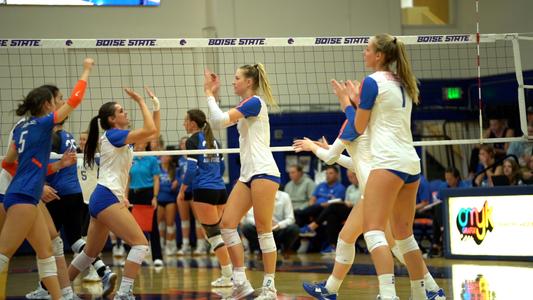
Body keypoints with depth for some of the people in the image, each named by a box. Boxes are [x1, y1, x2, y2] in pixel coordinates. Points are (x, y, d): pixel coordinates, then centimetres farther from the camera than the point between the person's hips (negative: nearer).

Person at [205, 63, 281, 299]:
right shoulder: (245, 106, 19)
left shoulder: (255, 102, -8)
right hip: (247, 174, 9)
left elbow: (221, 120, -16)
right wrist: (213, 95, 18)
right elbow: (217, 123, 23)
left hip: (263, 172, -9)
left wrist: (209, 93, -4)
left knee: (263, 229, -7)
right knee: (227, 224, 2)